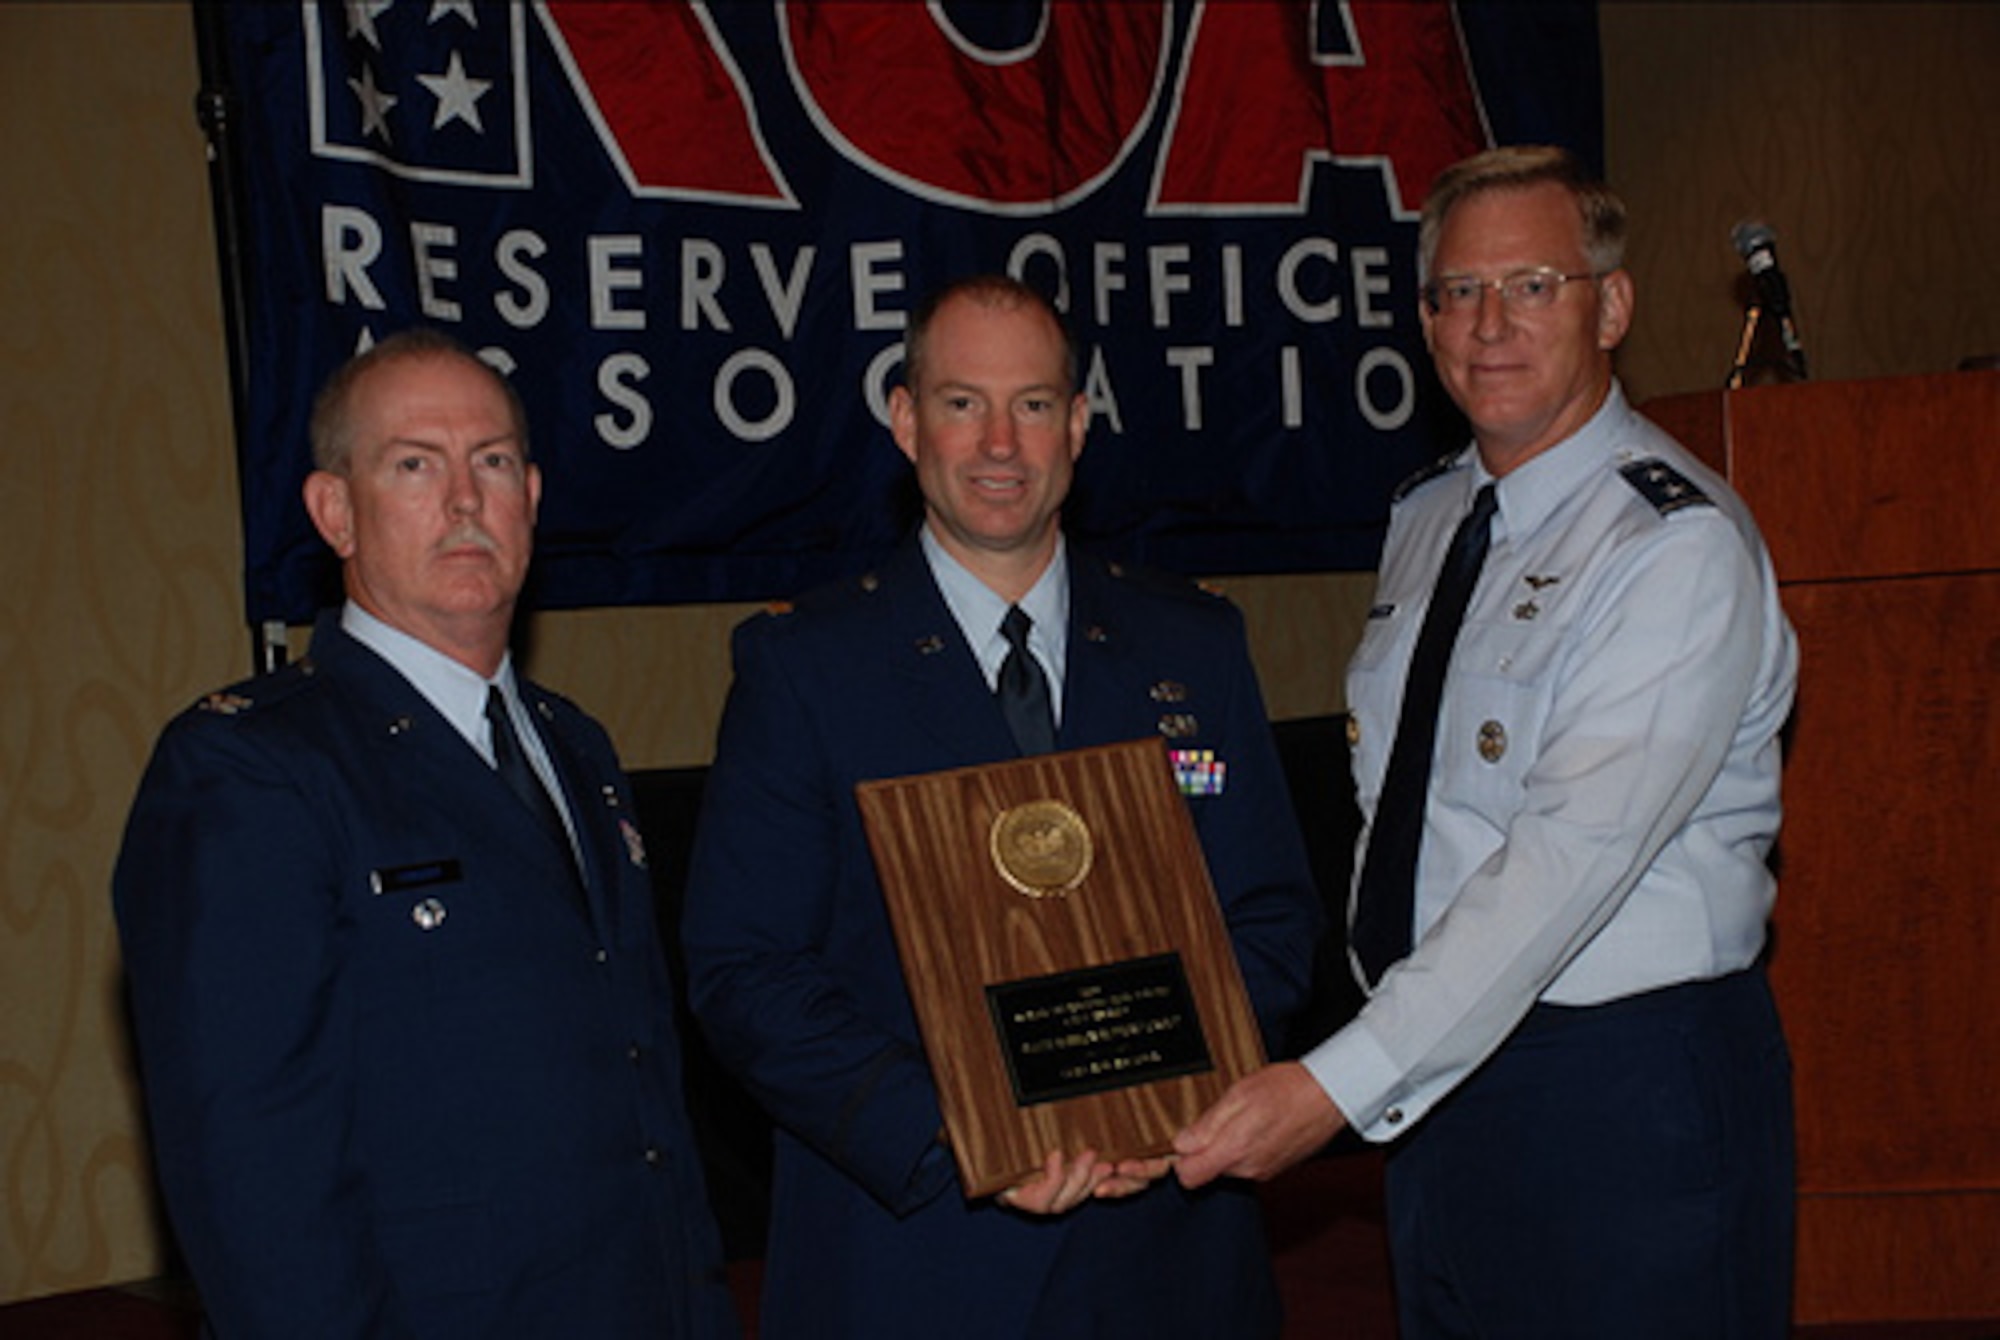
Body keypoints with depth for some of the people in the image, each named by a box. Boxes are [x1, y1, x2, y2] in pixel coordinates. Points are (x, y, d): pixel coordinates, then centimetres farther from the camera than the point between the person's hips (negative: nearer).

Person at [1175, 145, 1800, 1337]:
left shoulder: (1680, 543, -15)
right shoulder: (1425, 521, 10)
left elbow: (1574, 851, -25)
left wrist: (1340, 1083, -30)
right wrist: (1376, 1069, 7)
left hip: (1628, 1088, -7)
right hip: (1439, 1069, 7)